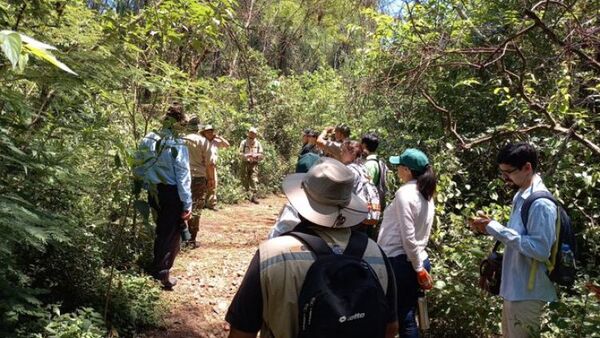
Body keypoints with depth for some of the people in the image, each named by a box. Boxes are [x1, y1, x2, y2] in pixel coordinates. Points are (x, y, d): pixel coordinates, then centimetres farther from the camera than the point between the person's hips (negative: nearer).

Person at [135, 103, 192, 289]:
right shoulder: (177, 146, -18)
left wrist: (148, 187, 17)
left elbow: (139, 169, 6)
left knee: (162, 230, 24)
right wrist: (187, 204, -13)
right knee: (172, 233, 7)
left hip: (154, 193, 6)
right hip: (172, 194, -6)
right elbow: (183, 176, -17)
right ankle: (162, 272, 7)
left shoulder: (148, 141, 0)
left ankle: (158, 266, 38)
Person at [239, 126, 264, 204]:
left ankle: (254, 196, -12)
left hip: (254, 164, 0)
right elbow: (240, 154, -1)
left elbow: (261, 155, 9)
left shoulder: (258, 143, 10)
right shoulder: (244, 142, 5)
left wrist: (256, 156, -13)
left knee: (254, 180, -11)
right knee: (245, 180, 2)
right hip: (245, 163, 0)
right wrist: (246, 155, -20)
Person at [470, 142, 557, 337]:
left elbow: (541, 249, -27)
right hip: (514, 288, 9)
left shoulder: (541, 203, -21)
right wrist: (492, 229, 0)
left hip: (527, 292, -9)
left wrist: (497, 230, -24)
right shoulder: (521, 197, 9)